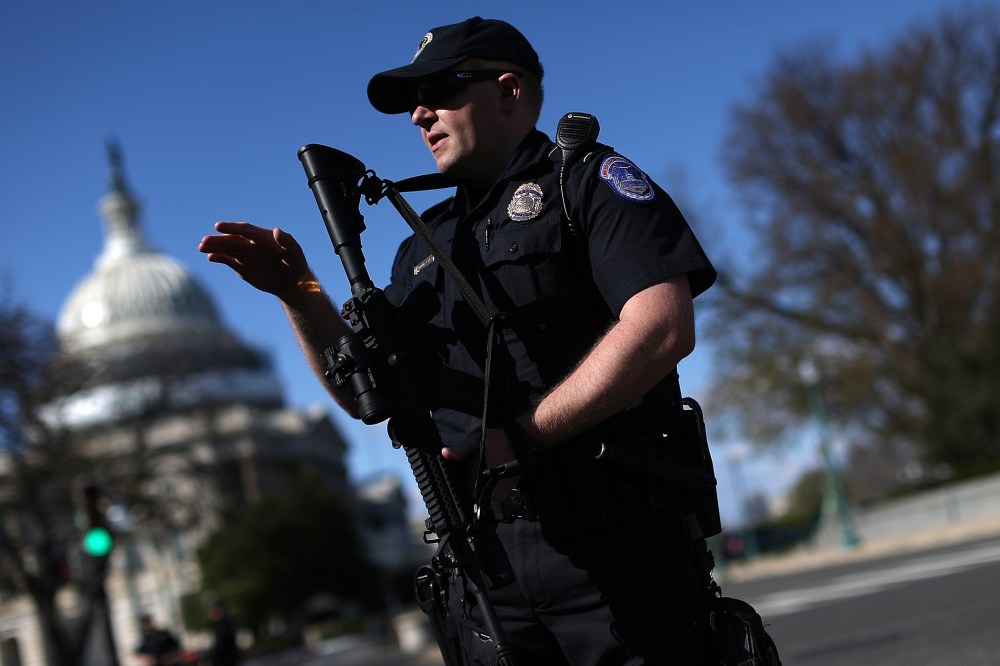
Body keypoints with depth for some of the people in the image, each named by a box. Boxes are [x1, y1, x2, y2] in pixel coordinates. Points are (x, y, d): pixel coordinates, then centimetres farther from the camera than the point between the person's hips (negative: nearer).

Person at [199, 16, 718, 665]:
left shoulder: (589, 180, 2)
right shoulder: (425, 248, 21)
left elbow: (665, 327, -14)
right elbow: (367, 395, 19)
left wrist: (524, 437, -18)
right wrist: (299, 292, 5)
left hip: (617, 545, -5)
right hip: (485, 558, 5)